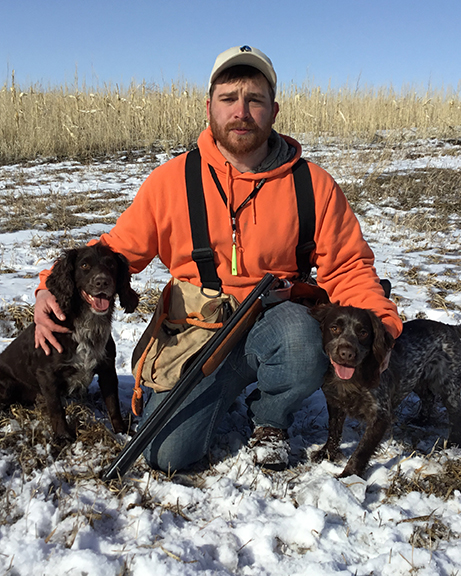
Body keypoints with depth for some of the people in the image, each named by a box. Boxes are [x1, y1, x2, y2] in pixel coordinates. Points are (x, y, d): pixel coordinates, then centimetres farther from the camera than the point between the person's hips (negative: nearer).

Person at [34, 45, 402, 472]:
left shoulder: (313, 185, -4)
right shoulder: (171, 180, -3)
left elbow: (347, 268, 0)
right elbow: (117, 250, 4)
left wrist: (380, 326, -19)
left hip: (276, 326, 0)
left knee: (300, 336, -36)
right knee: (166, 454, -13)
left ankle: (271, 419, 0)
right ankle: (229, 388, 20)